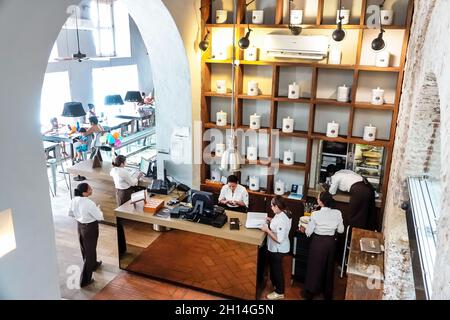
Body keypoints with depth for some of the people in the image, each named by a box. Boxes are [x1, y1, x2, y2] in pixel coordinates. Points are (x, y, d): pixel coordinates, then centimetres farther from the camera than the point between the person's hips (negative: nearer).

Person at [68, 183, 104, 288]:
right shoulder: (89, 204, -31)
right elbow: (99, 217, -22)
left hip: (80, 226, 8)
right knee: (89, 252, 7)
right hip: (90, 228, -7)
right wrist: (98, 209, -3)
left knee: (85, 248, 27)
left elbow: (70, 213, 5)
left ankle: (93, 264, 55)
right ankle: (85, 280, 15)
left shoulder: (74, 200, -10)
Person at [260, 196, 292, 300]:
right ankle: (274, 283, 50)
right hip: (275, 248, 9)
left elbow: (279, 239, -31)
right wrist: (272, 221, 0)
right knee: (273, 266, 27)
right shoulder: (284, 212, -6)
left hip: (278, 249, -9)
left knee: (277, 269, 11)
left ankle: (279, 292, 31)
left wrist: (267, 230, -25)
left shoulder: (281, 219, -35)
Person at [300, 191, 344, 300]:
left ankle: (310, 292, 29)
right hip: (331, 242, 3)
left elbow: (308, 232, -13)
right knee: (329, 267, 21)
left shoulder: (315, 214, -22)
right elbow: (340, 230, -1)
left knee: (315, 266, 14)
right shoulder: (337, 213, -13)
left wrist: (303, 229, 8)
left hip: (318, 242, -3)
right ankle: (328, 293, 36)